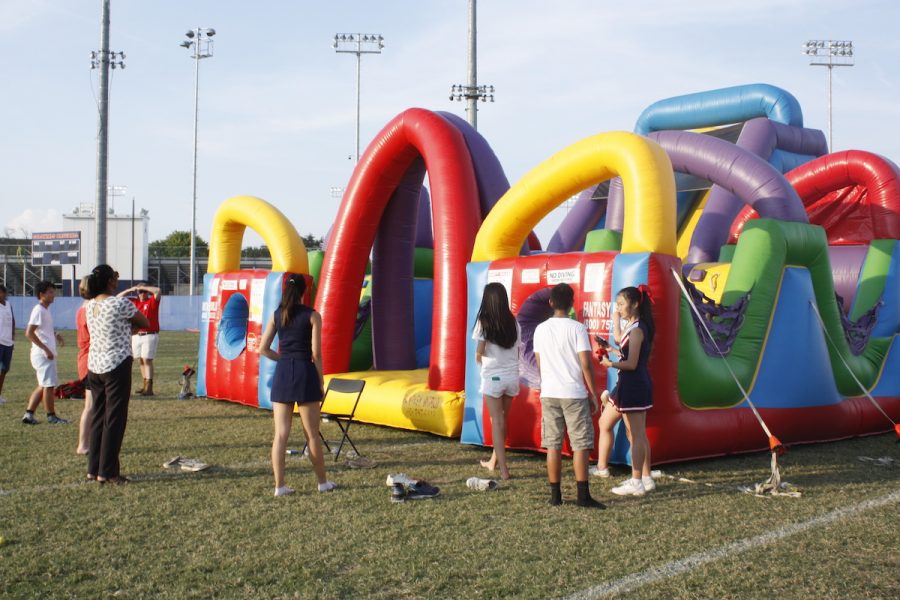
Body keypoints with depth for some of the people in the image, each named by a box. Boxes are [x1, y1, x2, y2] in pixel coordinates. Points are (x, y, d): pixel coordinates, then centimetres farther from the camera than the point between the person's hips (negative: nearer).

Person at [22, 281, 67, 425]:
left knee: (43, 385, 14)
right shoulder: (39, 310, -15)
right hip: (43, 354, -10)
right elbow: (29, 333, -22)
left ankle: (29, 414, 16)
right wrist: (46, 349, -22)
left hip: (46, 354, 10)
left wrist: (55, 334, 13)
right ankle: (51, 416, 8)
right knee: (49, 385, -1)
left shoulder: (45, 310, 14)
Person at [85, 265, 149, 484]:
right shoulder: (120, 303, -13)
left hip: (94, 366, 7)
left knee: (97, 416, 14)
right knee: (114, 419, 0)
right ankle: (107, 472, 3)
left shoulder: (90, 306, 7)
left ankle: (94, 468, 20)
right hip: (117, 366, -7)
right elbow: (146, 323, -2)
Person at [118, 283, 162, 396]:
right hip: (136, 335, 6)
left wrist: (143, 287, -12)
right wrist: (130, 290, 4)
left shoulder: (152, 301, -1)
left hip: (150, 335, -6)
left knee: (147, 360, -11)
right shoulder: (134, 301, 12)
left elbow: (158, 291, -19)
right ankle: (145, 385, 16)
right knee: (141, 361, 8)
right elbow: (119, 297, 17)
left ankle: (149, 388, -13)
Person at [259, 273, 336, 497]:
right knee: (312, 434, 8)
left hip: (282, 373, 3)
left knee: (280, 434, 5)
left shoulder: (277, 315, 6)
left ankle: (279, 485, 5)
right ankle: (322, 482, 20)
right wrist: (321, 381, 1)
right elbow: (316, 353, -7)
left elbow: (263, 349, 3)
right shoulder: (312, 316, -4)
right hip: (305, 372, -3)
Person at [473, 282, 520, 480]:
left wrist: (480, 360, 12)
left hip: (493, 376, -4)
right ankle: (494, 461, 32)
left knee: (497, 421, 2)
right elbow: (517, 352, 4)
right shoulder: (513, 323, 4)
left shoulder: (484, 322, -9)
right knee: (502, 419, 17)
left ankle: (503, 468, -1)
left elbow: (478, 354, -9)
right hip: (512, 376, 4)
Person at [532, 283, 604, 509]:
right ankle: (583, 495, 1)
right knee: (580, 445, 2)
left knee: (553, 445, 8)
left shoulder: (540, 329, 4)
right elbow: (586, 364, -11)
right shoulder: (577, 328, -8)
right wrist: (593, 393, -2)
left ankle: (555, 495, 12)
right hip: (574, 393, -4)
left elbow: (539, 364, 10)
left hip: (548, 394, 4)